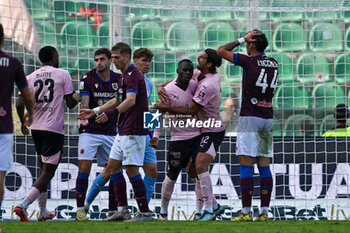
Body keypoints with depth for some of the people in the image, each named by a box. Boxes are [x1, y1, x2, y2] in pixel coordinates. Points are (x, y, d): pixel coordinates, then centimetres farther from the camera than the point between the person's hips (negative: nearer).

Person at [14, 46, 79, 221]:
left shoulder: (31, 77, 6)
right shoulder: (62, 74, -4)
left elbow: (20, 104, 0)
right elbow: (70, 103, -3)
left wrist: (23, 123, 17)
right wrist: (77, 99, 21)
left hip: (36, 128, 5)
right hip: (54, 129, -5)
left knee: (43, 169, 20)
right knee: (48, 172, -6)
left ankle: (43, 211, 23)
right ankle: (23, 205, -23)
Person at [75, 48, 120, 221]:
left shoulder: (119, 79, 6)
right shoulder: (87, 78, -3)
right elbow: (85, 102, -14)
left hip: (111, 133, 3)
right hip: (90, 130, -3)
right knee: (84, 167, -12)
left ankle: (112, 211, 10)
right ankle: (80, 209, -6)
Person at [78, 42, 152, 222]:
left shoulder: (133, 75, -14)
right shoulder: (125, 76, 18)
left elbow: (131, 100, -30)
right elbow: (117, 100, 31)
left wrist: (111, 113, -42)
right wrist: (95, 111, 34)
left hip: (133, 131, -11)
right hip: (123, 130, 11)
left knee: (131, 170, -11)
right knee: (113, 166, 11)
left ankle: (145, 213, -7)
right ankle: (123, 210, 13)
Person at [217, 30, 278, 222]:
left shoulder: (249, 61, -9)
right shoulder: (273, 63, 8)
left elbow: (221, 51, -1)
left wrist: (242, 39, 3)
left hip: (250, 118, -6)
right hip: (268, 119, 6)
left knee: (245, 165, -6)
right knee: (264, 166, 6)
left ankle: (246, 212, -10)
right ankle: (264, 211, 2)